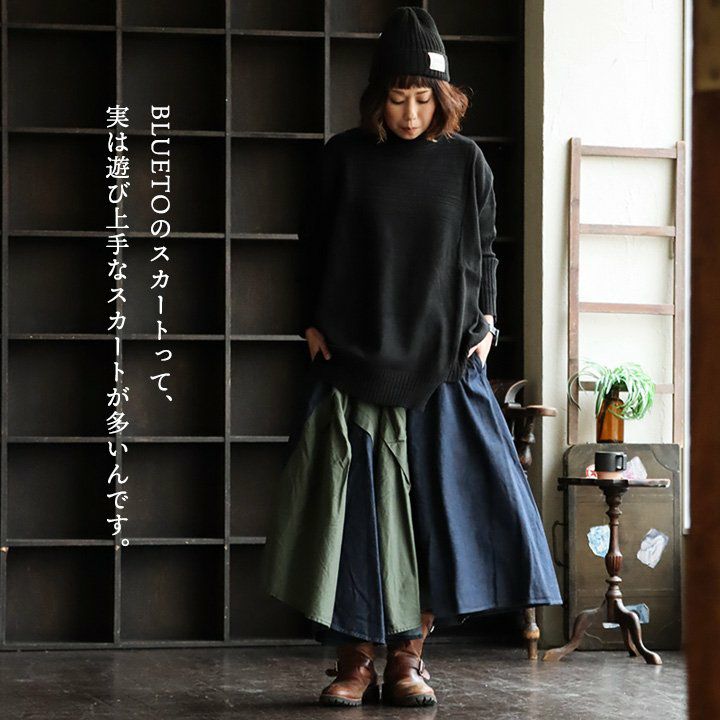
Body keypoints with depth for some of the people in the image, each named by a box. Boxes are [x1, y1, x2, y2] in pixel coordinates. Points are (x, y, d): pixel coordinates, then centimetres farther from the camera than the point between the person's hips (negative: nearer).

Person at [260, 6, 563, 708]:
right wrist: (313, 325, -1)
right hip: (352, 361, -1)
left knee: (441, 506, -3)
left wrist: (485, 324, 4)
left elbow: (484, 253, 14)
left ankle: (407, 658, 7)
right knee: (357, 508, -4)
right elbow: (314, 250, 7)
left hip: (442, 362, 1)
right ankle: (355, 663, 2)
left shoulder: (465, 162, 6)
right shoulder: (343, 157, 2)